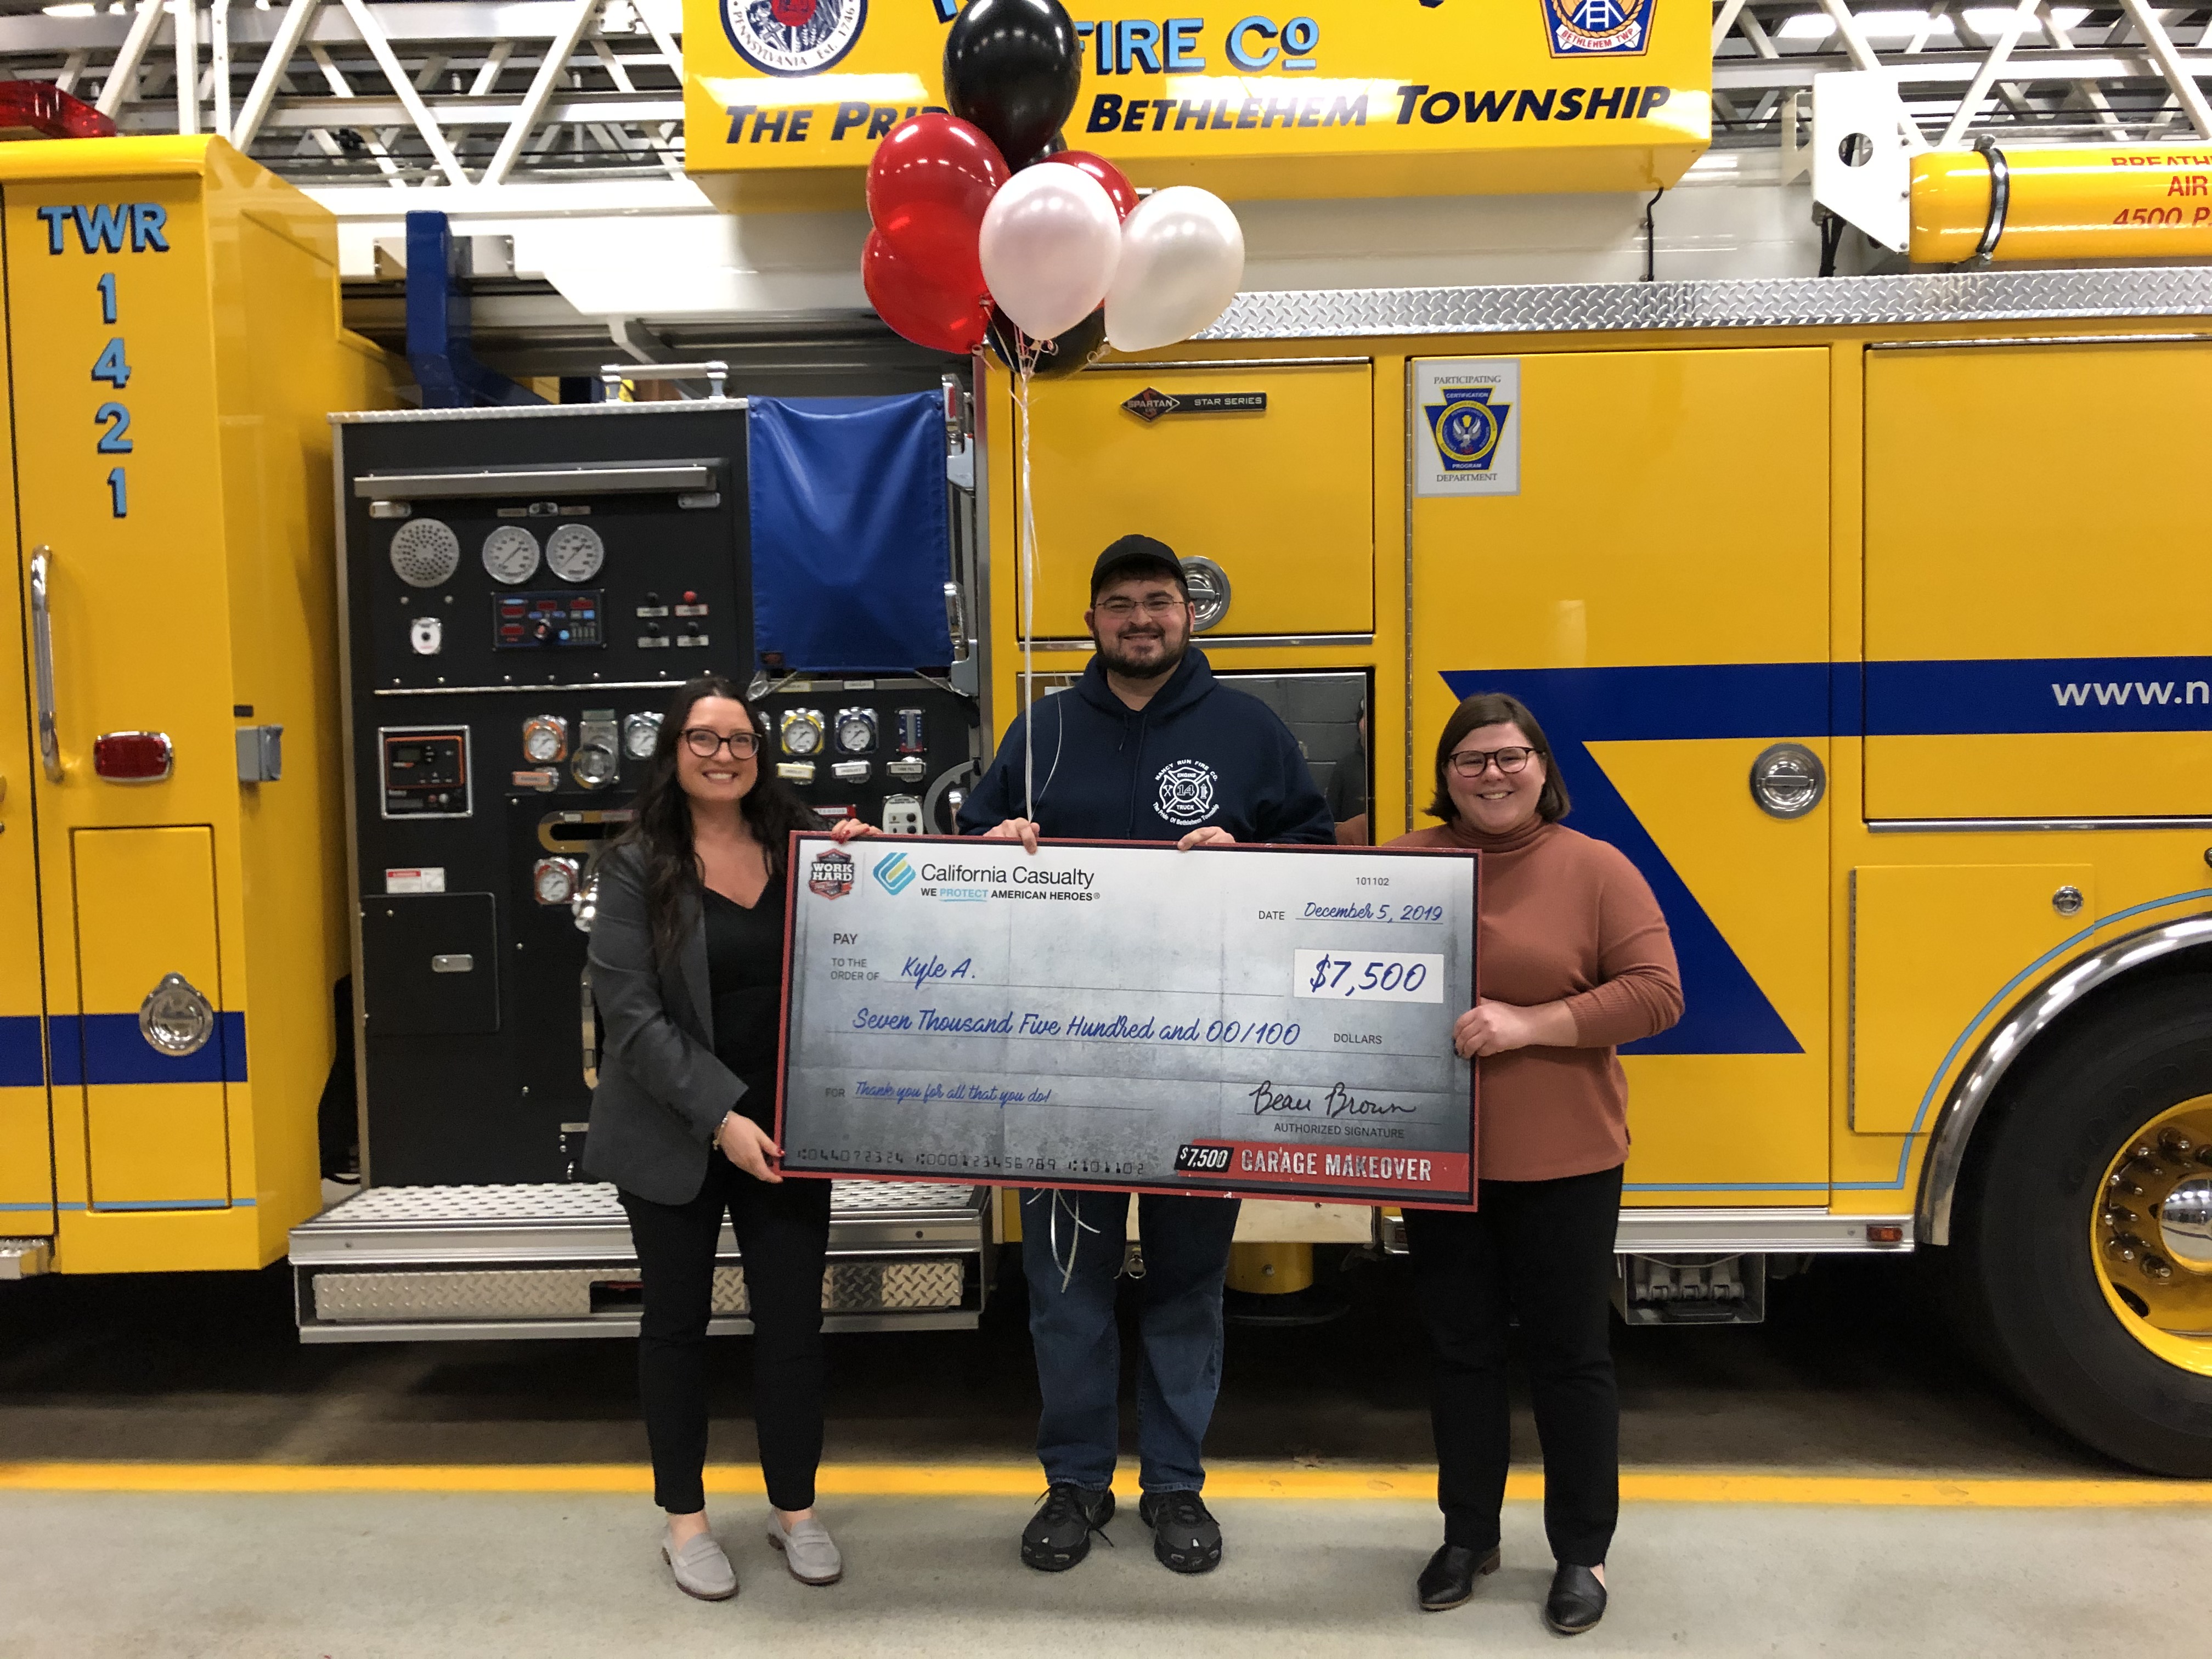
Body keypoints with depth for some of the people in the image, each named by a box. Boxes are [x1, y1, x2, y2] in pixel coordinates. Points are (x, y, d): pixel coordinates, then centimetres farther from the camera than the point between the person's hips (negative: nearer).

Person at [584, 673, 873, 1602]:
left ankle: (795, 1508, 29)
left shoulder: (801, 848, 2)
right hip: (674, 1134, -2)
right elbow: (630, 1012, -13)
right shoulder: (637, 866, -6)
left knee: (793, 1317, 9)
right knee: (677, 1321, 12)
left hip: (785, 1128, 2)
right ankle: (683, 1520, 30)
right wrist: (719, 1116, -20)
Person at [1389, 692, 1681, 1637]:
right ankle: (1468, 1534, 34)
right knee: (1461, 1350, 16)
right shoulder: (1405, 863, 2)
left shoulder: (1595, 868, -6)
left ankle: (1582, 1553, 29)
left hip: (1563, 1167, -2)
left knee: (1569, 1357, 11)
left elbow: (1656, 993, -11)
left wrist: (1529, 1023, -20)